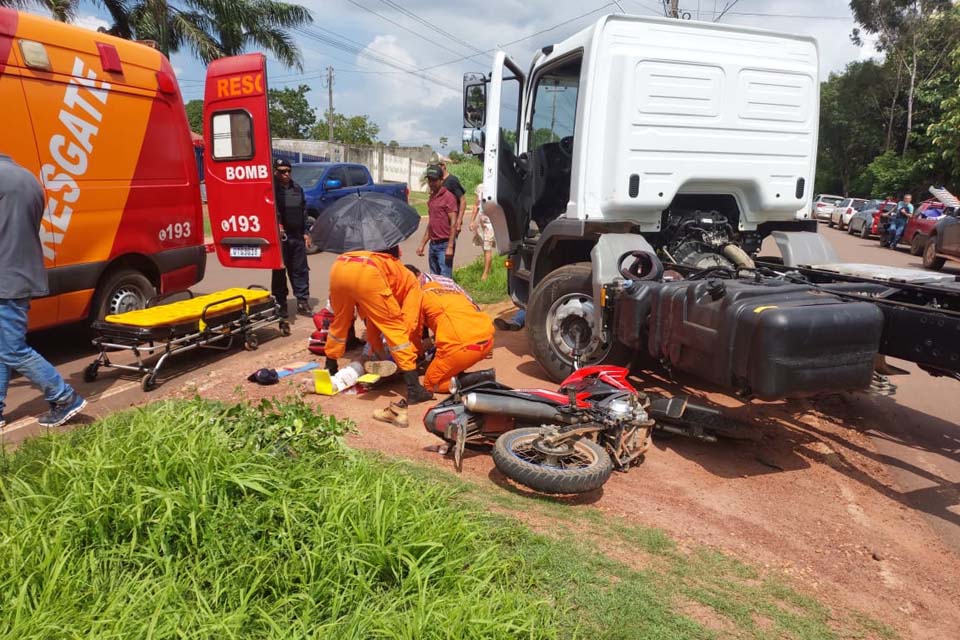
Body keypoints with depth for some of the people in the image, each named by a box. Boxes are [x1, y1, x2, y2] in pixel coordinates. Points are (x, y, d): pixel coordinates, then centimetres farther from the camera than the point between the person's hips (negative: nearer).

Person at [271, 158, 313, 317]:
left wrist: (305, 232, 12)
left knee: (301, 270, 7)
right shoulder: (272, 189, -4)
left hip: (297, 236, 5)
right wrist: (277, 226, -28)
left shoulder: (297, 188, 15)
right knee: (280, 271, 3)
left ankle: (303, 302, 14)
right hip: (280, 237, -5)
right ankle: (281, 304, 11)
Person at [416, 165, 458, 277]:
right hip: (433, 244, 8)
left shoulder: (448, 197, -9)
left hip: (444, 245, -8)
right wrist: (422, 244, 20)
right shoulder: (431, 197, 15)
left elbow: (453, 223, -14)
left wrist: (450, 247, -19)